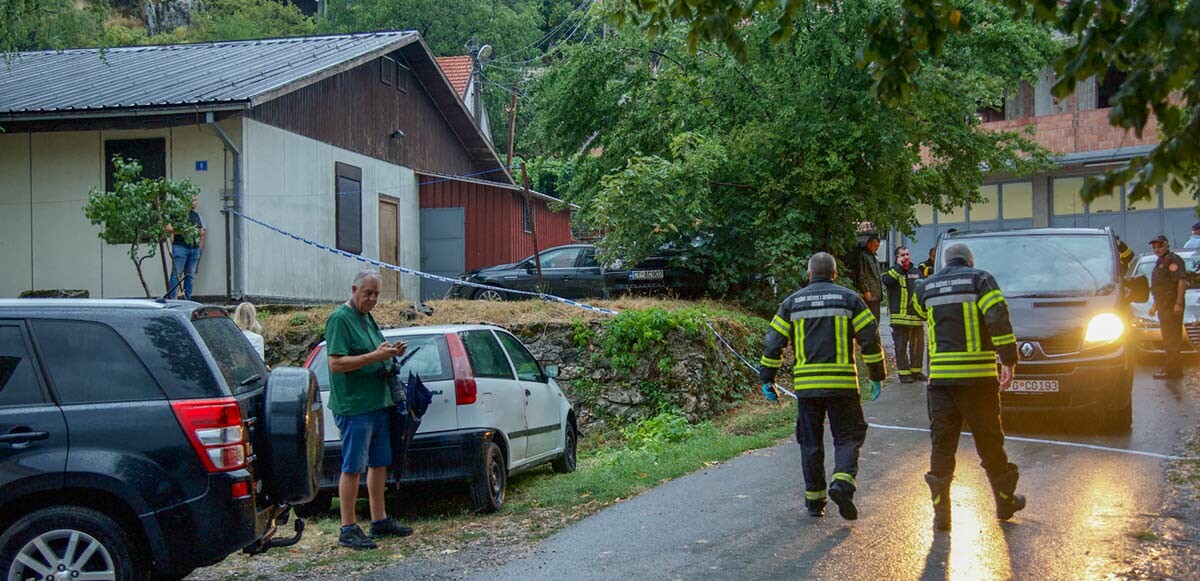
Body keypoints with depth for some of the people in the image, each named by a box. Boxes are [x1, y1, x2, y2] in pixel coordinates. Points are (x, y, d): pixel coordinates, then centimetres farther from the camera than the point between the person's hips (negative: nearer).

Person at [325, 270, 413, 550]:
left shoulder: (367, 318, 17)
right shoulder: (340, 319, -12)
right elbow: (336, 363, -20)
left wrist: (390, 353, 7)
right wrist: (375, 356, -23)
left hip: (378, 402, 9)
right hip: (354, 406, -9)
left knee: (379, 463, 14)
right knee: (353, 468, -5)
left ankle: (380, 521, 24)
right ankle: (348, 530, 0)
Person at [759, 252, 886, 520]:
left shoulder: (792, 302, 9)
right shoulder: (849, 299, 4)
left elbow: (774, 343, 6)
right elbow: (870, 339, 0)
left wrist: (767, 379, 12)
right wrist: (877, 377, 8)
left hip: (806, 385, 2)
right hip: (842, 383, -2)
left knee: (810, 442, 12)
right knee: (847, 437, 7)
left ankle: (814, 499, 15)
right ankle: (843, 483, -16)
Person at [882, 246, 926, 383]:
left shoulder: (916, 271, 16)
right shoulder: (893, 271, 1)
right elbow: (886, 280, -23)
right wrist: (899, 266, -16)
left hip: (917, 316, 5)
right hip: (900, 316, -5)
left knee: (918, 345, 10)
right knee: (901, 346, -2)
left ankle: (916, 371, 21)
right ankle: (904, 373, 3)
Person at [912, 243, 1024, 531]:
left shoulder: (927, 287, 12)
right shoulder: (980, 280, 0)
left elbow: (917, 312, 30)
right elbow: (998, 317, -12)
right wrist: (1008, 361, -11)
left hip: (940, 376, 2)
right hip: (978, 376, -2)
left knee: (942, 443, 5)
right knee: (989, 442, 11)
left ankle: (941, 510, 1)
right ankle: (1005, 501, 25)